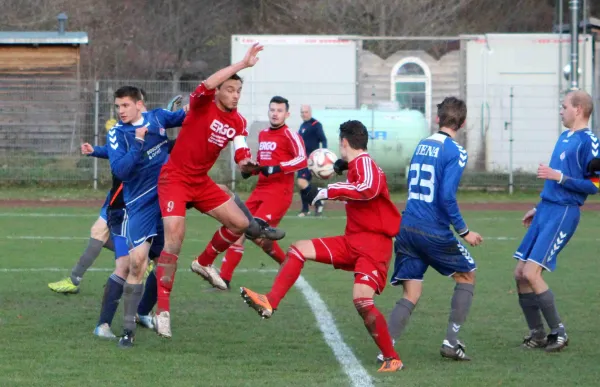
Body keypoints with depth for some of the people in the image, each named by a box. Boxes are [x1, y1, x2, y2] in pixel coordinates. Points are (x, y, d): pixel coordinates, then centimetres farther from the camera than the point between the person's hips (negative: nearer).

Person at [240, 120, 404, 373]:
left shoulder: (363, 162, -14)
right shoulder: (357, 165, 14)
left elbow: (370, 188, -35)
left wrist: (331, 192, -28)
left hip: (373, 244, -10)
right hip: (352, 241, 10)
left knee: (362, 300, -22)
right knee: (298, 249, 3)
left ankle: (392, 359, -10)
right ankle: (270, 304, -1)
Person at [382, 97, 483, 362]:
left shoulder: (421, 145, 12)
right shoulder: (455, 152, -10)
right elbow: (447, 196, -18)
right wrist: (464, 231, -9)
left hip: (407, 228, 6)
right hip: (434, 231, -6)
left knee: (411, 295, 6)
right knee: (466, 276, 17)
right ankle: (451, 342, 11)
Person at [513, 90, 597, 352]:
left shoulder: (588, 142, -12)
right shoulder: (564, 138, 16)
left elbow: (593, 185, -17)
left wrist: (558, 176, -20)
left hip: (563, 215, -9)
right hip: (545, 211, 9)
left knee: (531, 273, -16)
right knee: (520, 273, 5)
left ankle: (558, 332, -3)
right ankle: (537, 334, 15)